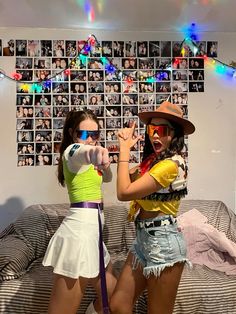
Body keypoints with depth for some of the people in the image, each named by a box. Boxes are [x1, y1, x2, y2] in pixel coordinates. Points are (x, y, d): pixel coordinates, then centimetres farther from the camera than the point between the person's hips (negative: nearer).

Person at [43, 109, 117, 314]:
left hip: (89, 230, 10)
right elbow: (84, 152, -36)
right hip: (80, 231, -10)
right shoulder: (72, 150, -9)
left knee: (112, 294, 24)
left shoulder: (80, 158, 19)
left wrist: (102, 161, 12)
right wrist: (95, 152, -58)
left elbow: (107, 177, 31)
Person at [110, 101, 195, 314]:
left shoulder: (171, 164, -21)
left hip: (163, 243, -8)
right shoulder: (153, 159, 9)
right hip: (144, 239, 9)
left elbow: (124, 192, -23)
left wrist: (125, 148, -15)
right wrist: (126, 145, 0)